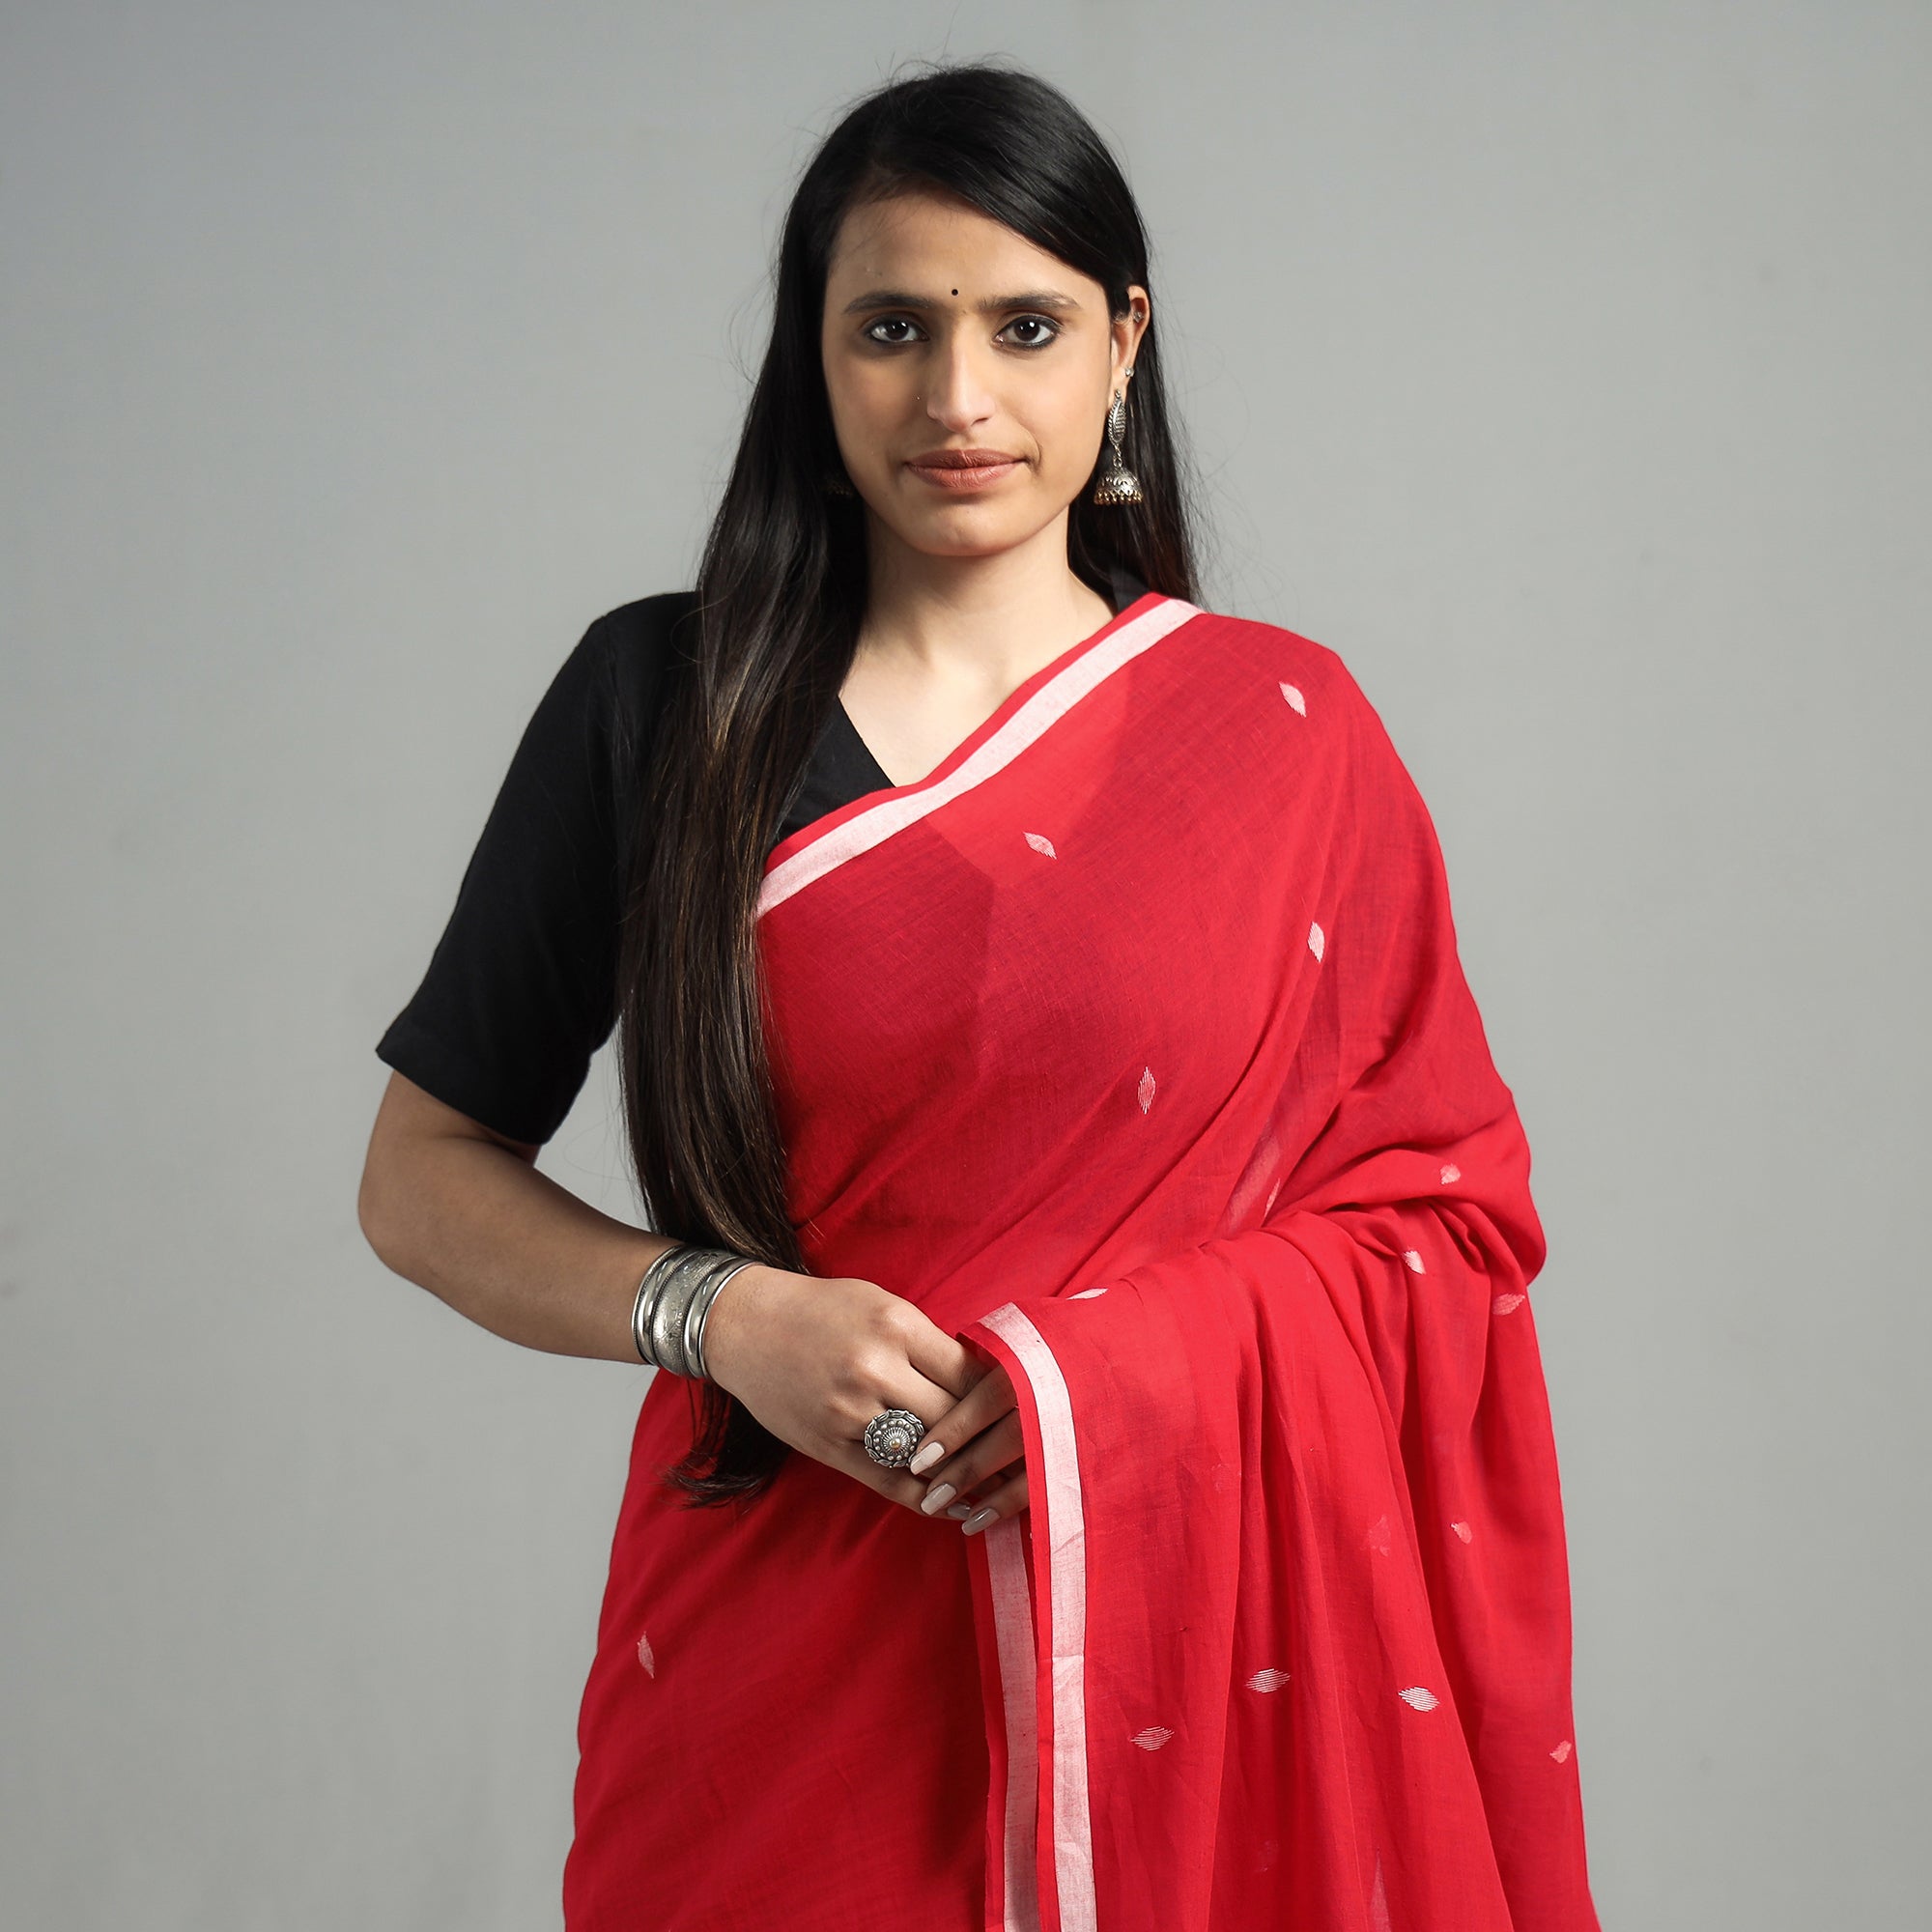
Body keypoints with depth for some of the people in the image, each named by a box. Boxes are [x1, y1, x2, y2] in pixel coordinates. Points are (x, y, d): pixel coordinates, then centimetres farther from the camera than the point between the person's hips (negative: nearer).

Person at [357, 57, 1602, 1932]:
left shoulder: (1279, 726, 1)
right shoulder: (657, 700, 0)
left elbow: (1447, 1204, 2)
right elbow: (423, 1174, 4)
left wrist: (1132, 1371, -14)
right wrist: (720, 1314, -13)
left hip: (1188, 1626, 1)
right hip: (777, 1629, 0)